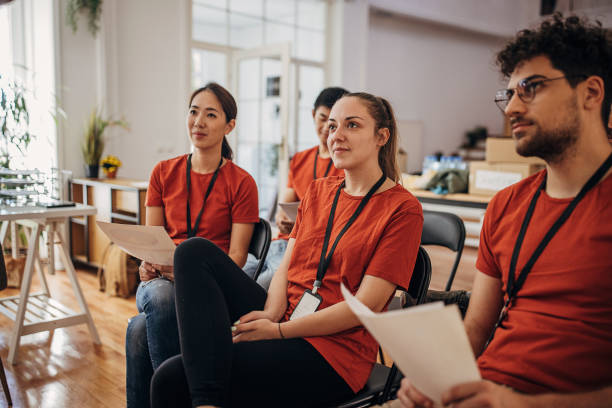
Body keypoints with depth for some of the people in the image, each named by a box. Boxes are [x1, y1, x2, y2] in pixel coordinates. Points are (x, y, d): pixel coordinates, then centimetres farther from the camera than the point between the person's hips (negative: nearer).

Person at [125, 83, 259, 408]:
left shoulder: (242, 183, -1)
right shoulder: (164, 173, 11)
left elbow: (235, 257, -5)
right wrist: (148, 263, -12)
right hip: (162, 280, 3)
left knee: (140, 327, -31)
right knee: (159, 295, -34)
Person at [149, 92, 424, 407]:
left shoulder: (403, 209, -7)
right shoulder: (318, 190, 15)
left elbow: (366, 305, -13)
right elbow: (287, 264, 9)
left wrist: (277, 332, -14)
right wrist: (271, 312, -13)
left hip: (332, 351, -7)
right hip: (283, 321, 7)